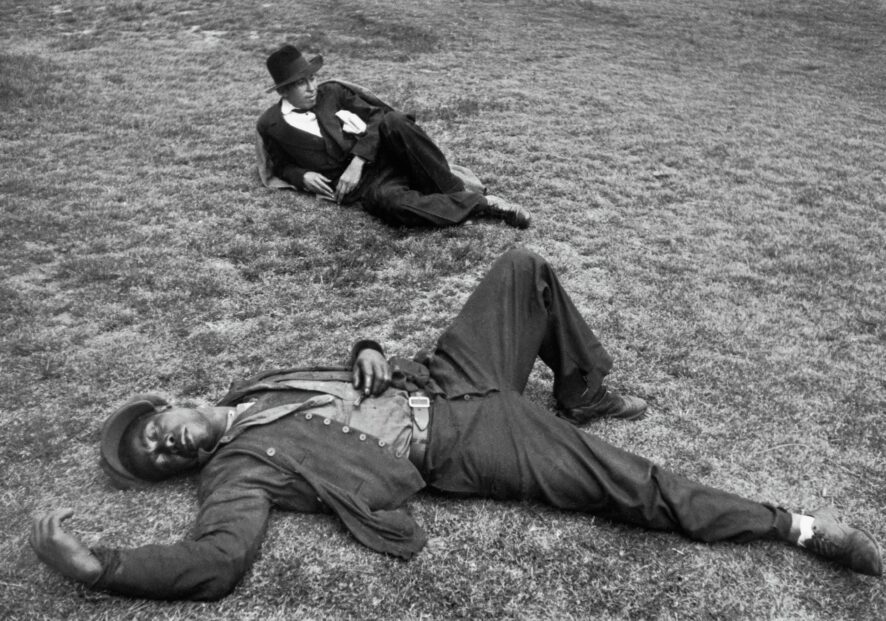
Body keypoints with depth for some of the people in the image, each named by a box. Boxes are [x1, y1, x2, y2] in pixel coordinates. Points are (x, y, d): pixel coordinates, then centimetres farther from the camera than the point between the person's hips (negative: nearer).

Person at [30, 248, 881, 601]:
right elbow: (217, 559, -27)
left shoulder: (249, 388, 12)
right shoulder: (236, 469, -10)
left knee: (524, 269, 6)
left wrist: (369, 353, -5)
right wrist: (92, 567, -26)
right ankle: (794, 527, 1)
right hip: (457, 446, -7)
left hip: (435, 383, 7)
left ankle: (583, 396, 23)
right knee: (625, 486, -13)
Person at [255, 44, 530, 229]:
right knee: (390, 202, -38)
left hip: (384, 155, 2)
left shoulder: (332, 92, 8)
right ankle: (479, 203, -25)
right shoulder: (270, 125, 6)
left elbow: (378, 113, 2)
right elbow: (280, 166, 19)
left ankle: (455, 190, -22)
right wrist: (303, 177, -4)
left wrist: (357, 161, -11)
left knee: (394, 121, -32)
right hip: (362, 183, -2)